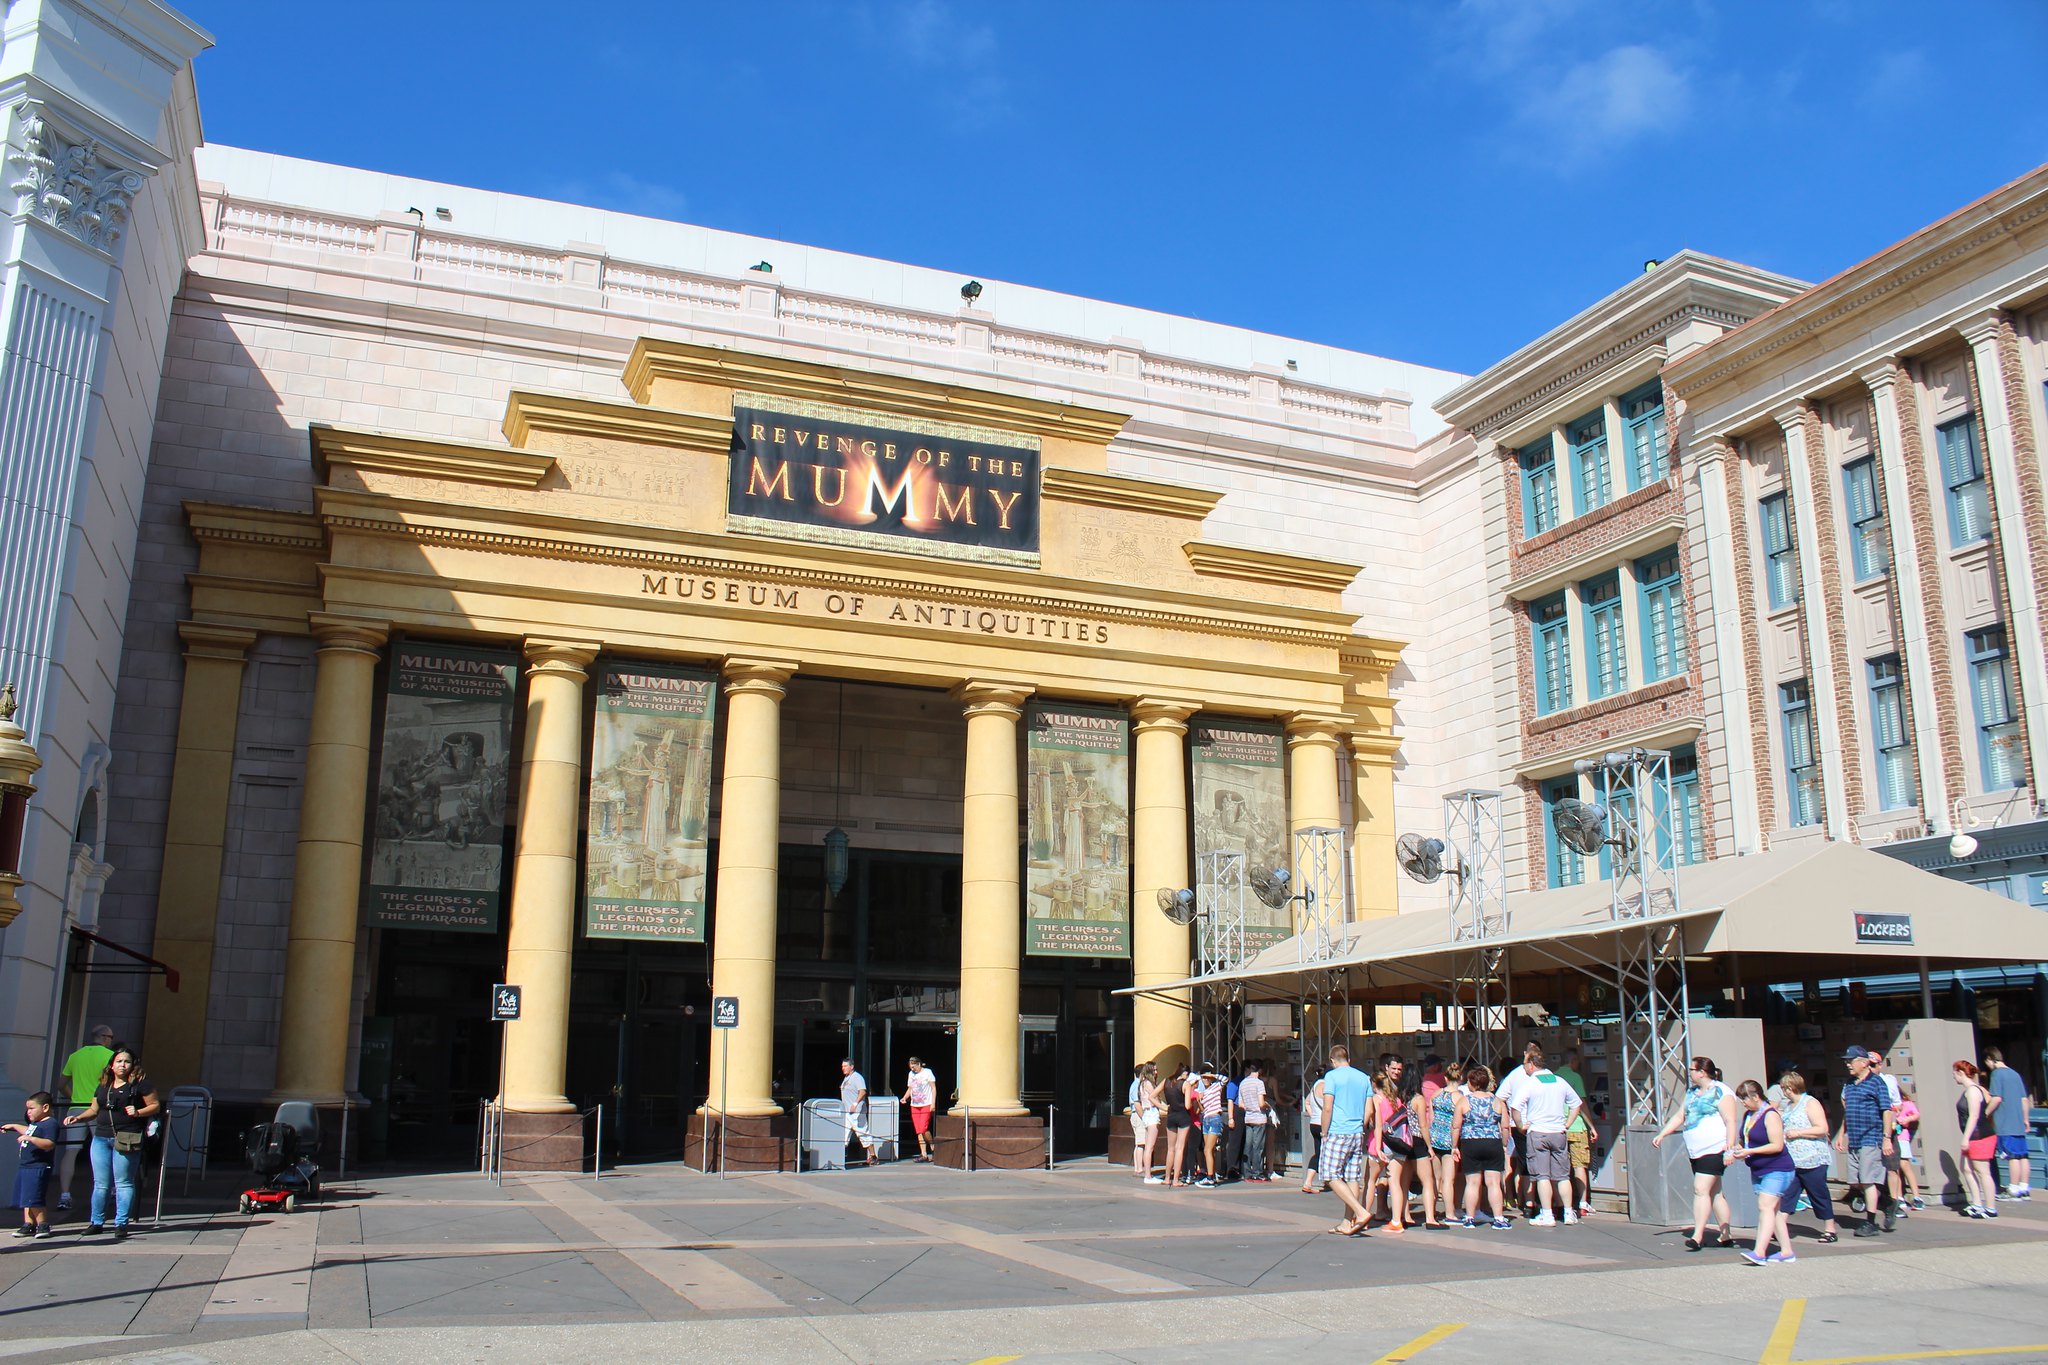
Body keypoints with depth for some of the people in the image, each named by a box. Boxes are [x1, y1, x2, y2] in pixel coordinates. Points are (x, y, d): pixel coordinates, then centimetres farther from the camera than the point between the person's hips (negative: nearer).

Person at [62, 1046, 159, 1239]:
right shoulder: (103, 1086, 17)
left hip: (126, 1140, -5)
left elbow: (155, 1106, -2)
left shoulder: (140, 1083, -1)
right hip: (101, 1138, 5)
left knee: (123, 1183, -2)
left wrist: (138, 1112, -17)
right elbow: (94, 1110, 22)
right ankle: (97, 1222, 18)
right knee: (101, 1184, 9)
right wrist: (78, 1118, 5)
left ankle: (121, 1224, 3)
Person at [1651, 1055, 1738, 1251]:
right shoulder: (1691, 1092, 16)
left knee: (1701, 1190, -16)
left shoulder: (1721, 1092, -9)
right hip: (1695, 1152, 8)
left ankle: (1697, 1236, -18)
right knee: (1714, 1193, 11)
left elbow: (1730, 1122, -14)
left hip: (1714, 1150, -8)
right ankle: (1727, 1236, 18)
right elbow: (1679, 1117, 21)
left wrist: (1729, 1149, -20)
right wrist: (1661, 1135, 13)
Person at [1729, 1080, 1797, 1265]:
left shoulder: (1770, 1115, -16)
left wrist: (1749, 1151, -22)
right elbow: (1748, 1140, 21)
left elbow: (1777, 1145, -21)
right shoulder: (1747, 1115, 10)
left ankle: (1759, 1252, -25)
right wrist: (1739, 1151, 0)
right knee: (1774, 1211, 11)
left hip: (1777, 1169, -9)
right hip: (1758, 1171, 9)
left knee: (1765, 1206, -17)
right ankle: (1787, 1252, 17)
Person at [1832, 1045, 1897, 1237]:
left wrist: (1887, 1138, -16)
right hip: (1853, 1141, 8)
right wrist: (1841, 1134, 19)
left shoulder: (1876, 1082, -7)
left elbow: (1887, 1111, -10)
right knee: (1856, 1182, 9)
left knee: (1868, 1181, -7)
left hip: (1870, 1139, -8)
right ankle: (1886, 1207, 27)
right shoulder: (1848, 1084, 14)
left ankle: (1870, 1223, 0)